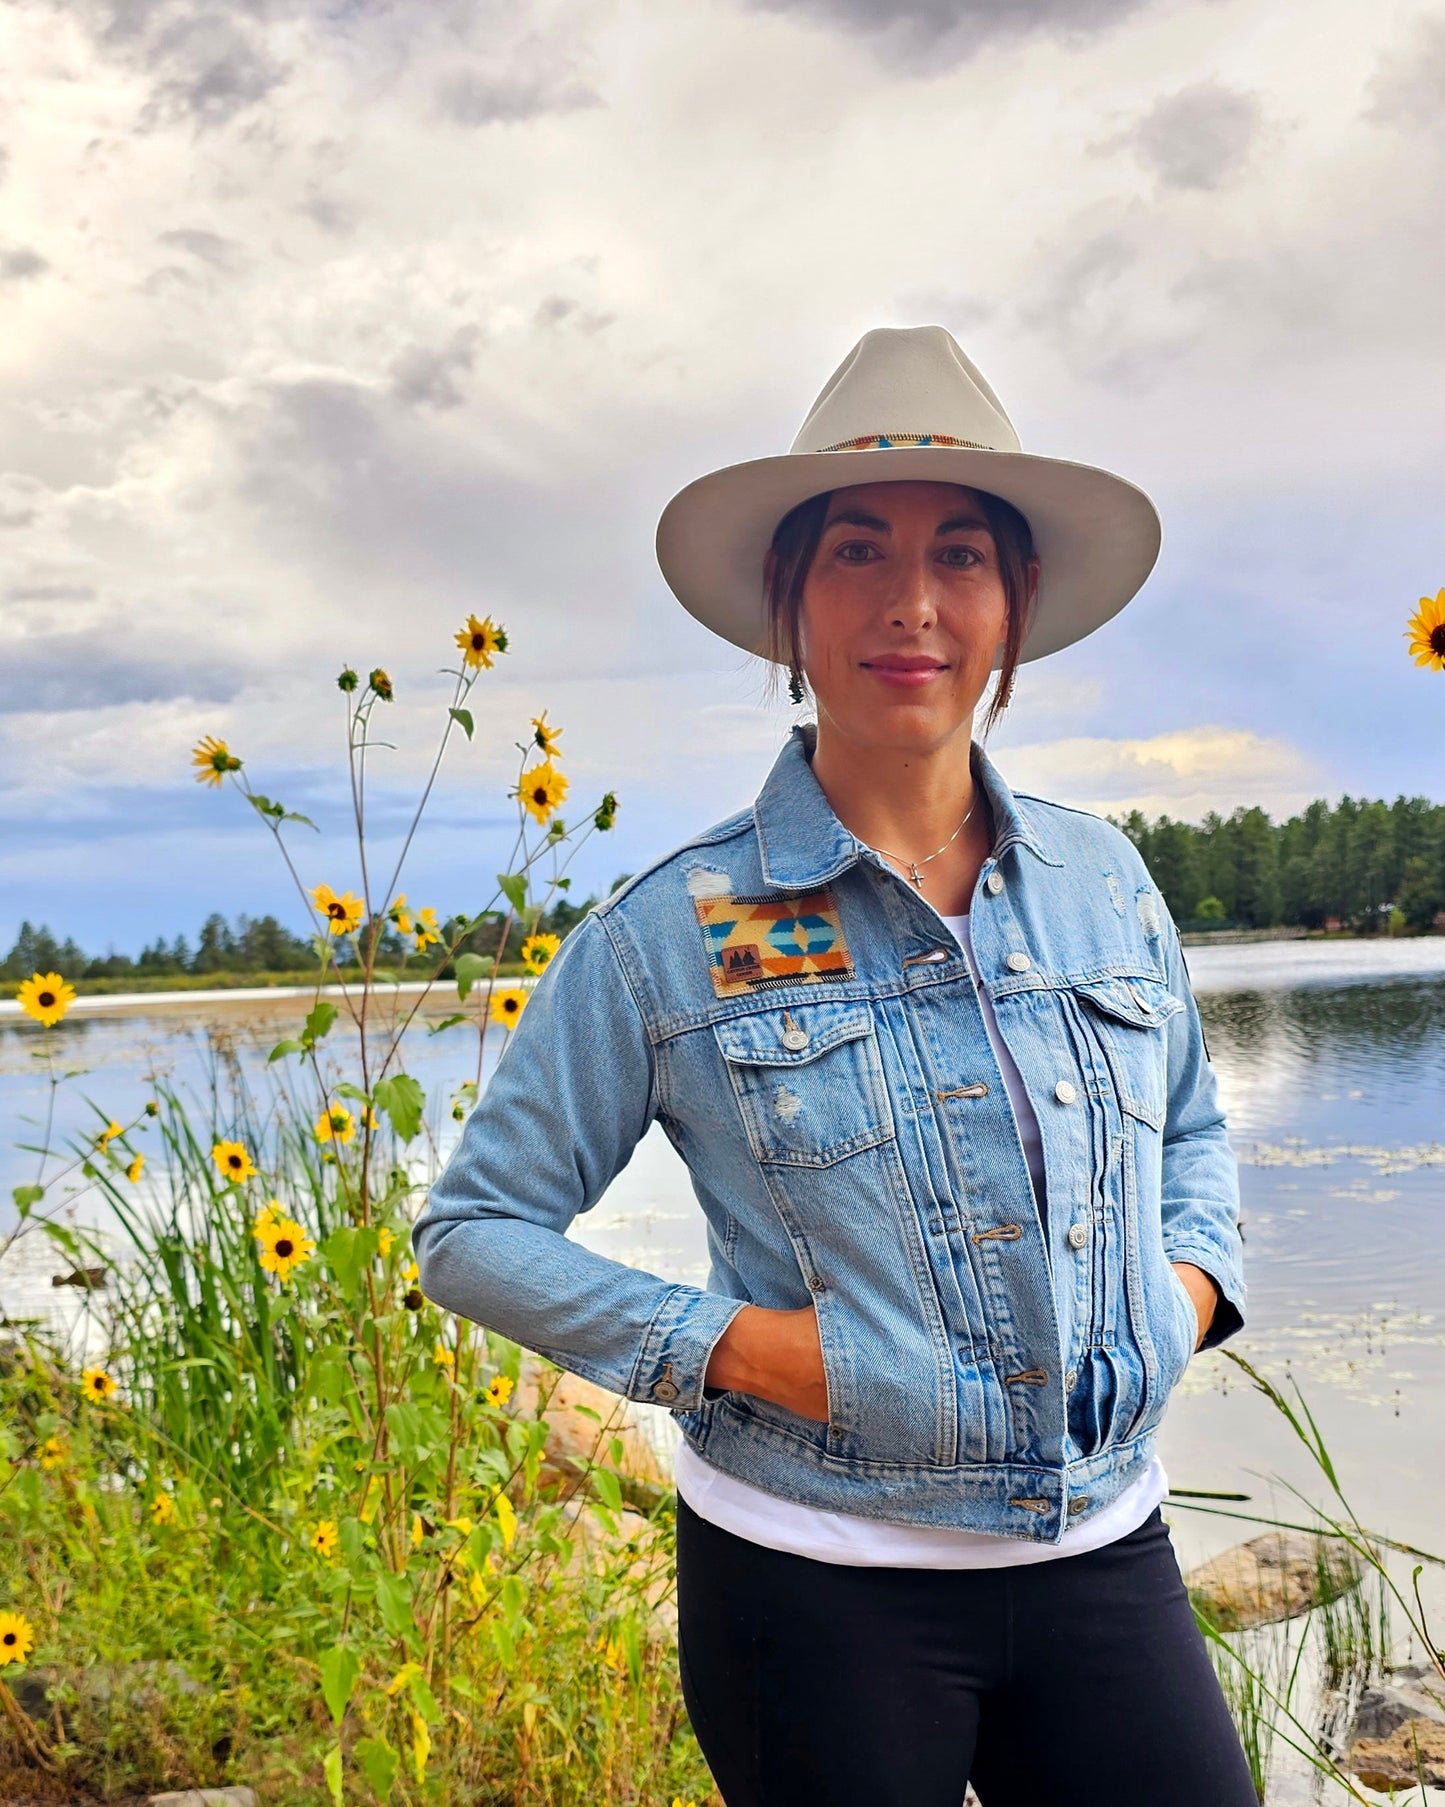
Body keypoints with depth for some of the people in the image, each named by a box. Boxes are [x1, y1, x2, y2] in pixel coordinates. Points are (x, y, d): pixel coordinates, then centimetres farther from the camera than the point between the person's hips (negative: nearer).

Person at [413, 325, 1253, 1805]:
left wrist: (1190, 1280, -1)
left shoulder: (1105, 885, 1)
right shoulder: (671, 933, -10)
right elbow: (474, 1228, -4)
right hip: (819, 1577, -3)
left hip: (1105, 1557, 4)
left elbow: (1191, 1127, 19)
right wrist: (732, 1345, -15)